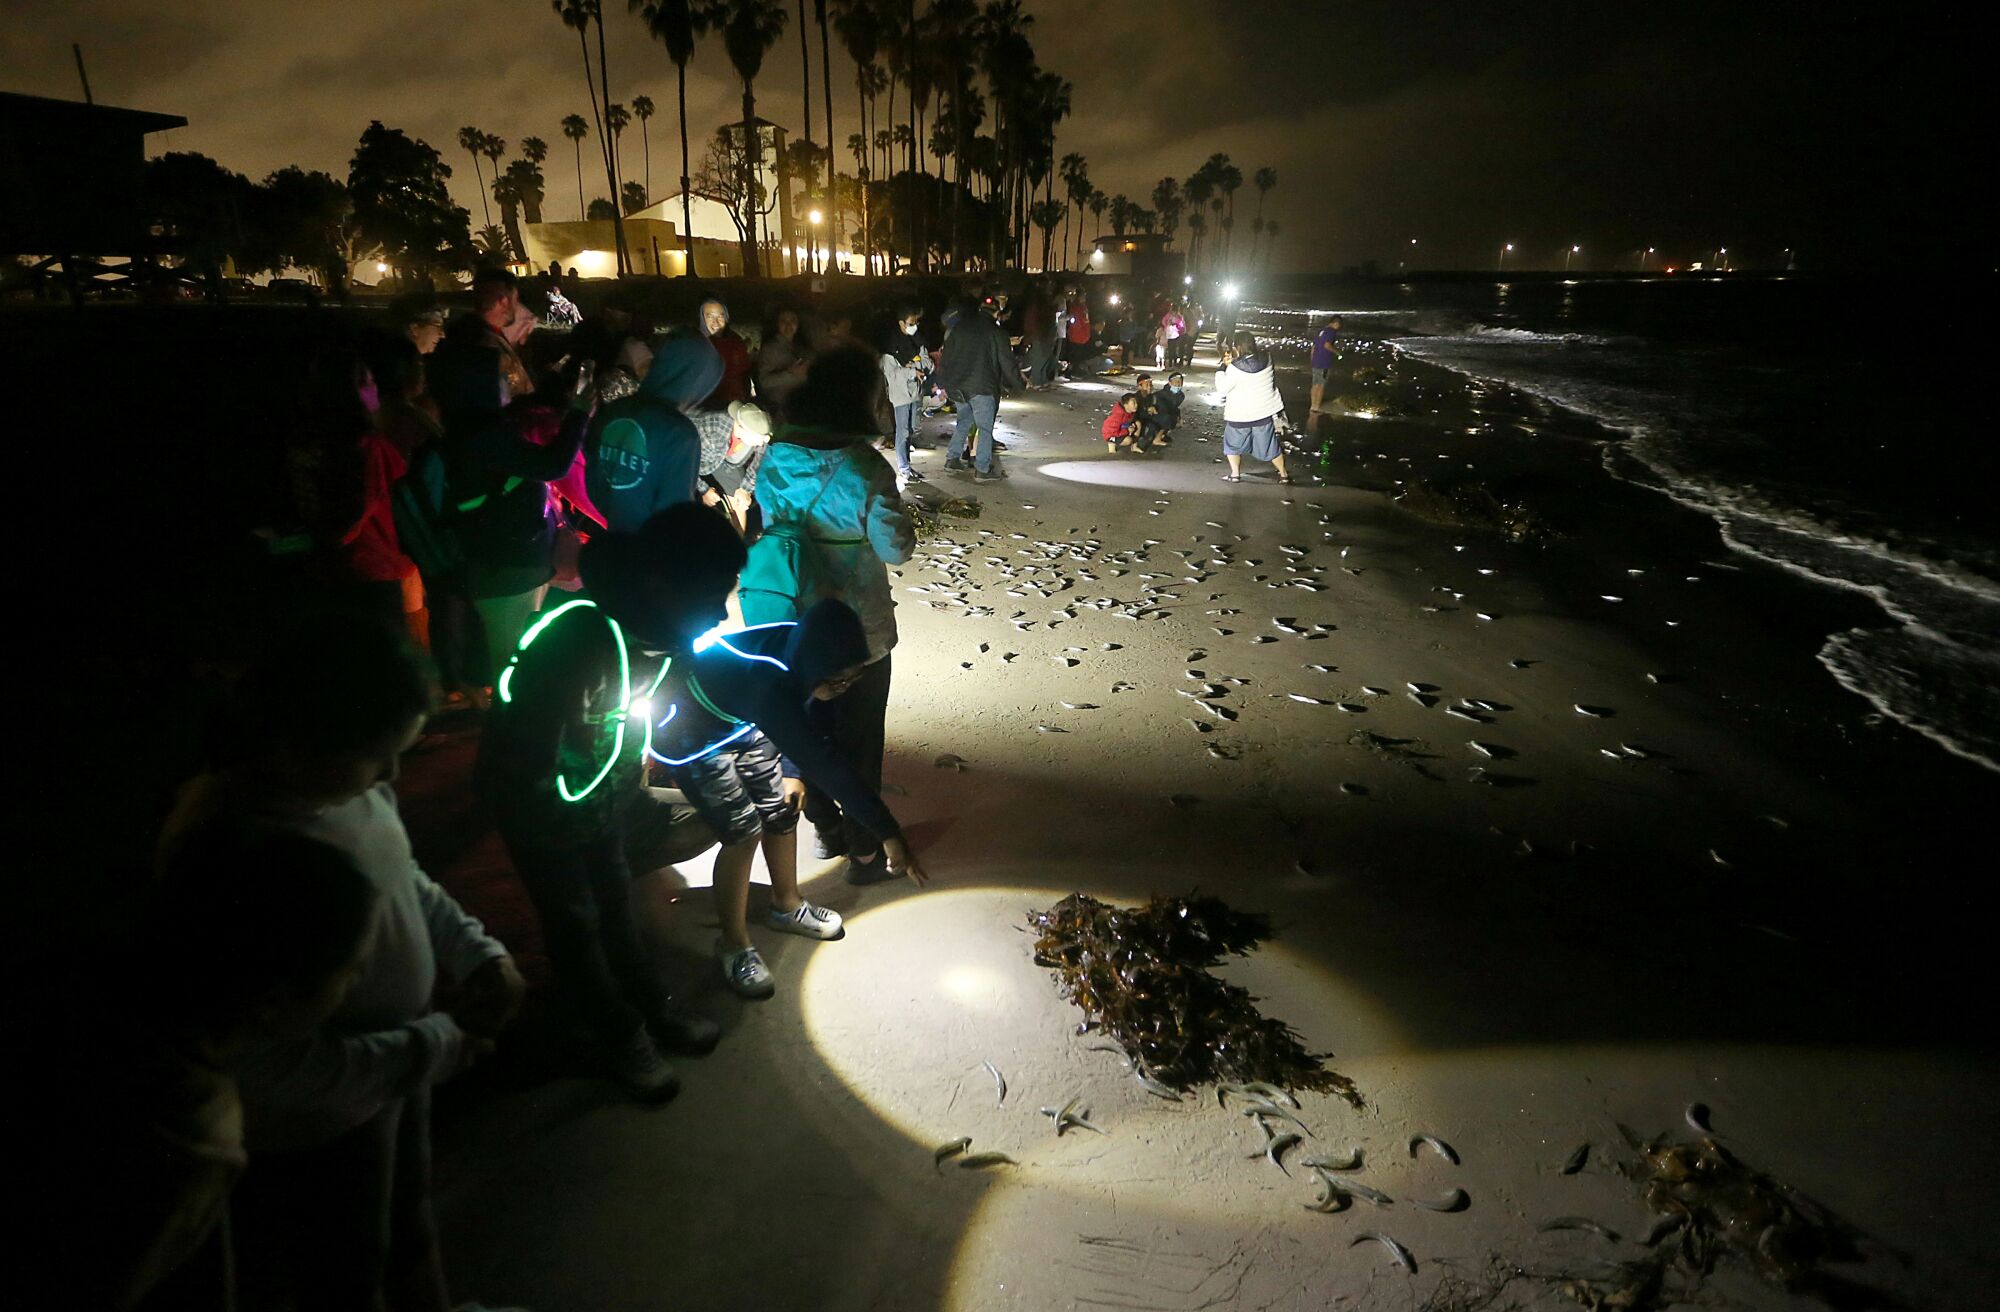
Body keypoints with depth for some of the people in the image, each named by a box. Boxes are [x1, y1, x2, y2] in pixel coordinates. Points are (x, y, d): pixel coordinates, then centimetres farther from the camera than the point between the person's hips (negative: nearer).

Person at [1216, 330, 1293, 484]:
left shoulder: (1235, 368, -23)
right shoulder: (1266, 359, -7)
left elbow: (1222, 388, -14)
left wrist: (1223, 367, -4)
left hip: (1240, 415, -4)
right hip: (1264, 412, 4)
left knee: (1233, 444, 20)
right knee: (1270, 445, 16)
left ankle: (1235, 474, 24)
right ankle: (1283, 474, 25)